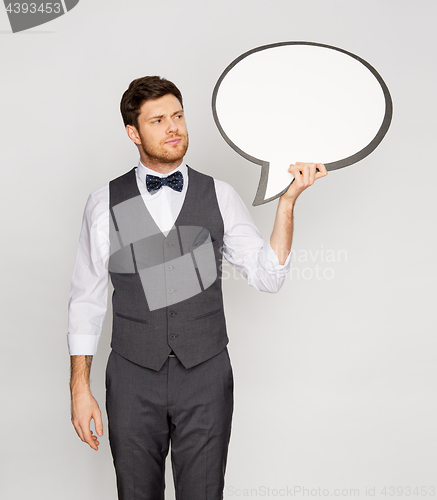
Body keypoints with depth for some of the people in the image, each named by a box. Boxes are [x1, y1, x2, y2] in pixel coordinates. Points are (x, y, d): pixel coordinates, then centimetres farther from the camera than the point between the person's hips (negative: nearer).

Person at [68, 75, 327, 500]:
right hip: (133, 379, 0)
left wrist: (288, 199, -14)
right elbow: (86, 300, 3)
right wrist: (80, 388, -1)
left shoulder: (220, 197, 2)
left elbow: (268, 277, -4)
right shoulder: (105, 203, 0)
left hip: (206, 376, 1)